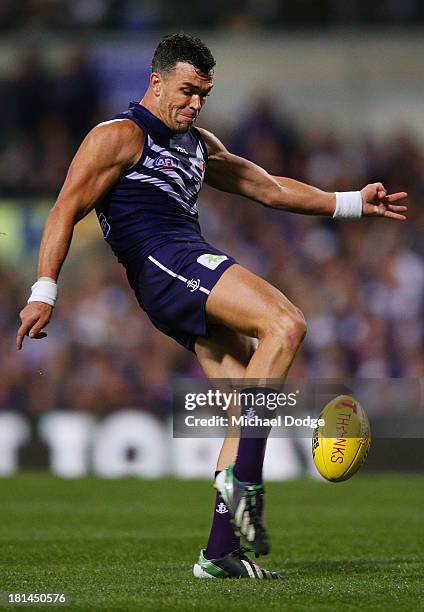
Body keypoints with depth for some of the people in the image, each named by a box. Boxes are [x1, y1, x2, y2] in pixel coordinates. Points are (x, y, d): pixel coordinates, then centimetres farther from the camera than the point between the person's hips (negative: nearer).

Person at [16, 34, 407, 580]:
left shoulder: (198, 145, 27)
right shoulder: (120, 136, 1)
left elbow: (270, 189, 32)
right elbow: (66, 210, -5)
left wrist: (353, 203, 25)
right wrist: (44, 292, -15)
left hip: (193, 284, 9)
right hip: (163, 263, -9)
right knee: (285, 324, -27)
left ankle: (219, 552, -3)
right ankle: (243, 478, -30)